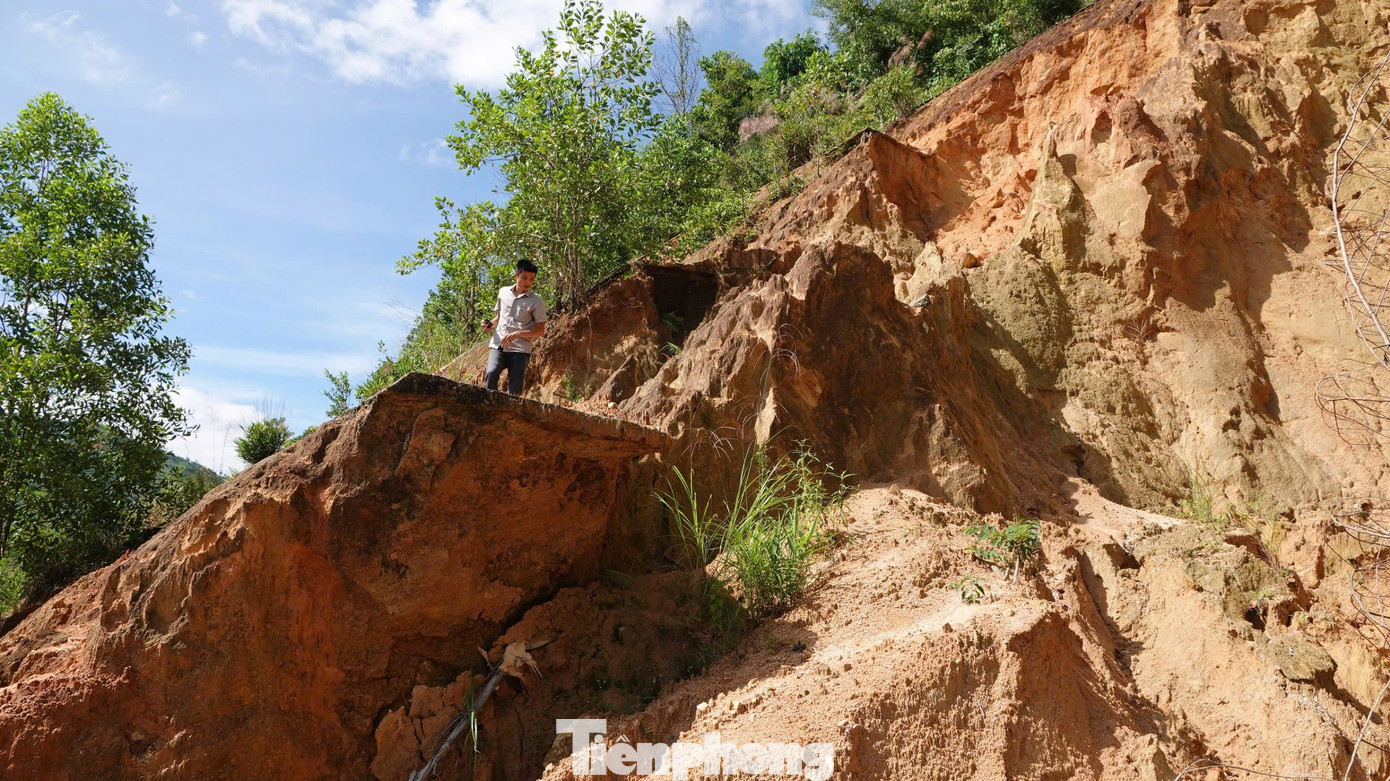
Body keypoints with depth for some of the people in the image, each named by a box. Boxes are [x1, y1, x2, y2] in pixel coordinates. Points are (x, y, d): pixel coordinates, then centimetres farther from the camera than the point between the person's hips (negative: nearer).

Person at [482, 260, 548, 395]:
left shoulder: (536, 300, 1)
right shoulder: (503, 293, 12)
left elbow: (541, 331, -2)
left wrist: (517, 334, -15)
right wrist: (491, 324, 4)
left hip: (520, 349, -2)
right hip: (499, 345, 2)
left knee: (514, 391, -7)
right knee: (491, 373, -26)